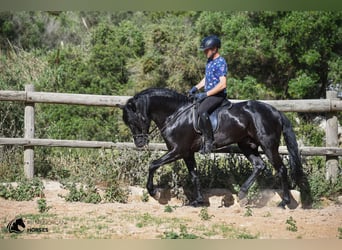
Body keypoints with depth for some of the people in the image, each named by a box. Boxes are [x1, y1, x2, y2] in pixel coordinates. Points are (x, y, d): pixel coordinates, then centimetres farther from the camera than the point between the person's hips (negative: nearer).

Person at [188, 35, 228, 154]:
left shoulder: (220, 63, -15)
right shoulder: (209, 61, 14)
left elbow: (223, 84, -22)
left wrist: (205, 94, -22)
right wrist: (196, 87, 10)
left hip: (218, 95, -11)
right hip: (208, 94, 11)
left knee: (202, 110, -33)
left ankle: (209, 141, -28)